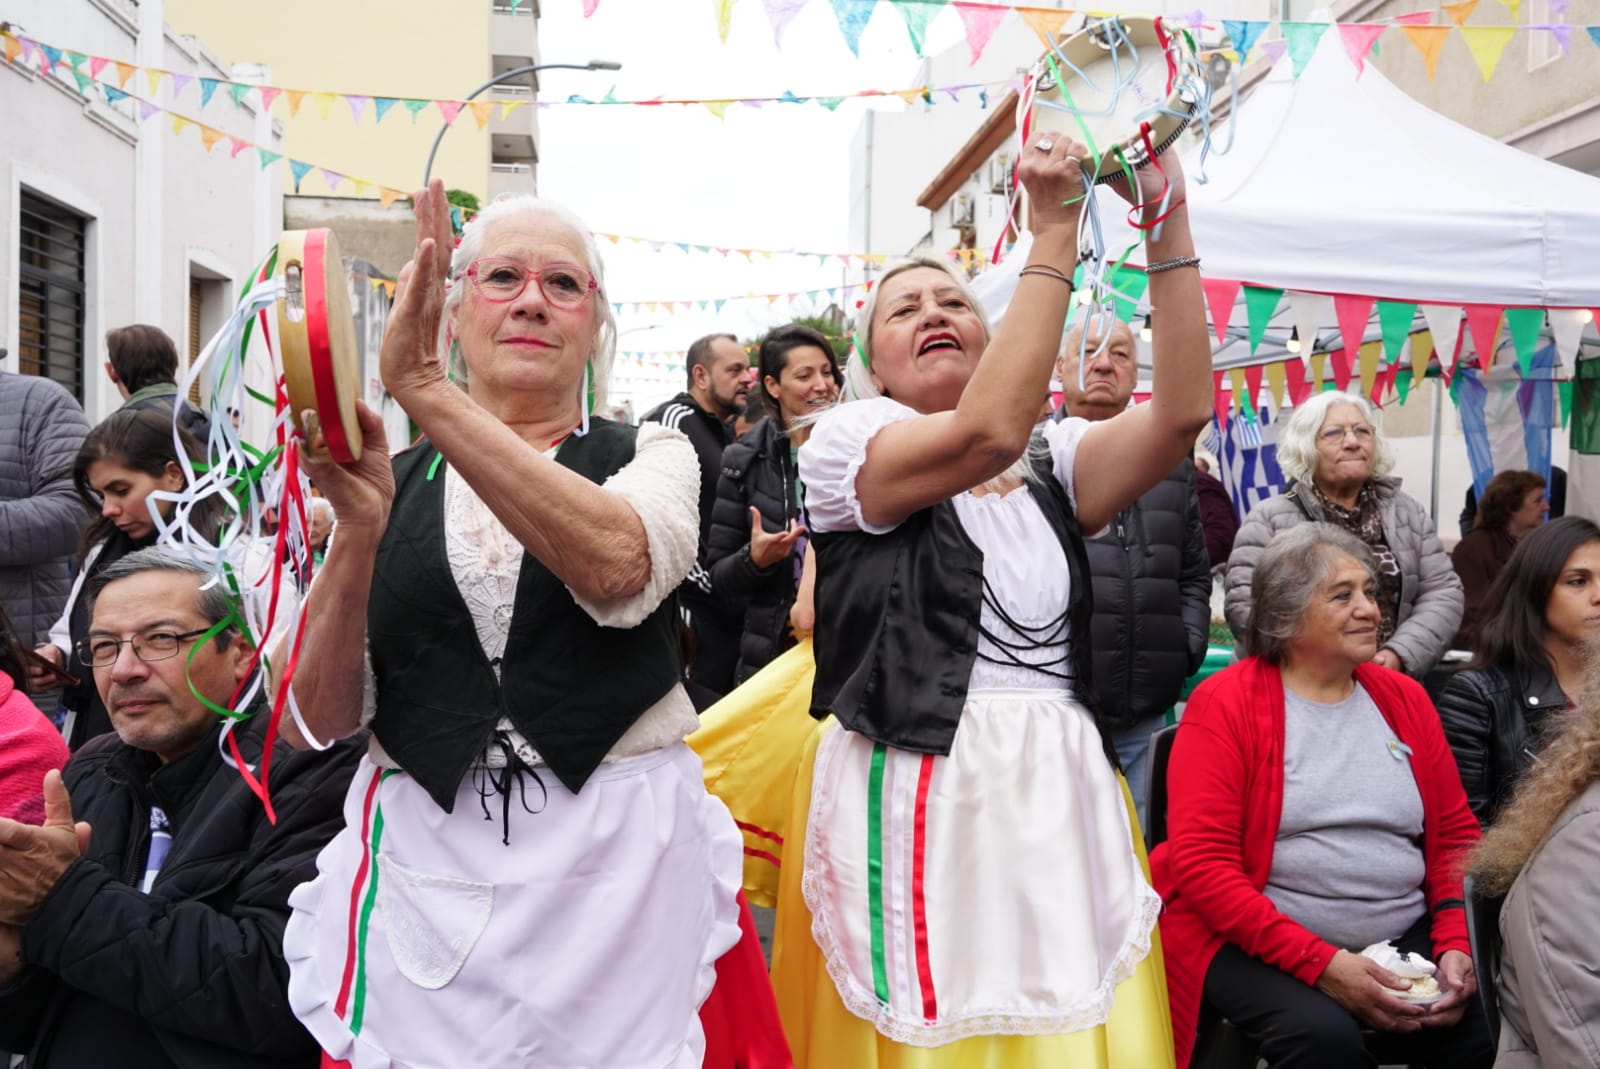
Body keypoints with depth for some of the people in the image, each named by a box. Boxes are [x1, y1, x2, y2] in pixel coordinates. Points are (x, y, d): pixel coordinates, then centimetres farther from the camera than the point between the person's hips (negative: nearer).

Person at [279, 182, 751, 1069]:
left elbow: (617, 568, -22)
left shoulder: (651, 455, 3)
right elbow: (318, 720, -1)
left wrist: (425, 390, -25)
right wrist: (359, 530, -17)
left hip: (616, 863, -1)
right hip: (422, 875, 1)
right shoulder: (393, 482, 5)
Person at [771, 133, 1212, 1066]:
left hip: (1060, 798, 4)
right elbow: (990, 432, -17)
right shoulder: (847, 441, 1)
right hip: (917, 798, -4)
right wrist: (1055, 230, -15)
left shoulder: (1053, 462, 14)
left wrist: (1168, 222, -8)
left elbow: (1182, 411, -3)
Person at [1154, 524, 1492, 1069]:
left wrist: (1457, 946, -4)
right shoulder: (1225, 703, -5)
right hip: (1259, 943, -5)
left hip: (1405, 938, 5)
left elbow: (1457, 835, 14)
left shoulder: (1404, 699, 12)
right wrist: (1321, 964, -18)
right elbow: (1200, 859, -12)